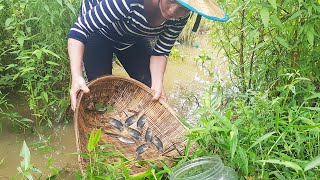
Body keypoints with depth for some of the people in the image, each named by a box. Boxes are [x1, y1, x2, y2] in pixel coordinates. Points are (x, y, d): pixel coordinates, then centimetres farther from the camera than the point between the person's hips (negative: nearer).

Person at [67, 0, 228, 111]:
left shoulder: (180, 17, -25)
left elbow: (161, 51, -13)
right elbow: (80, 29, -40)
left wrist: (157, 83, -29)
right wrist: (76, 76, -50)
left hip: (131, 36, 5)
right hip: (98, 30, -4)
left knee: (148, 89, 0)